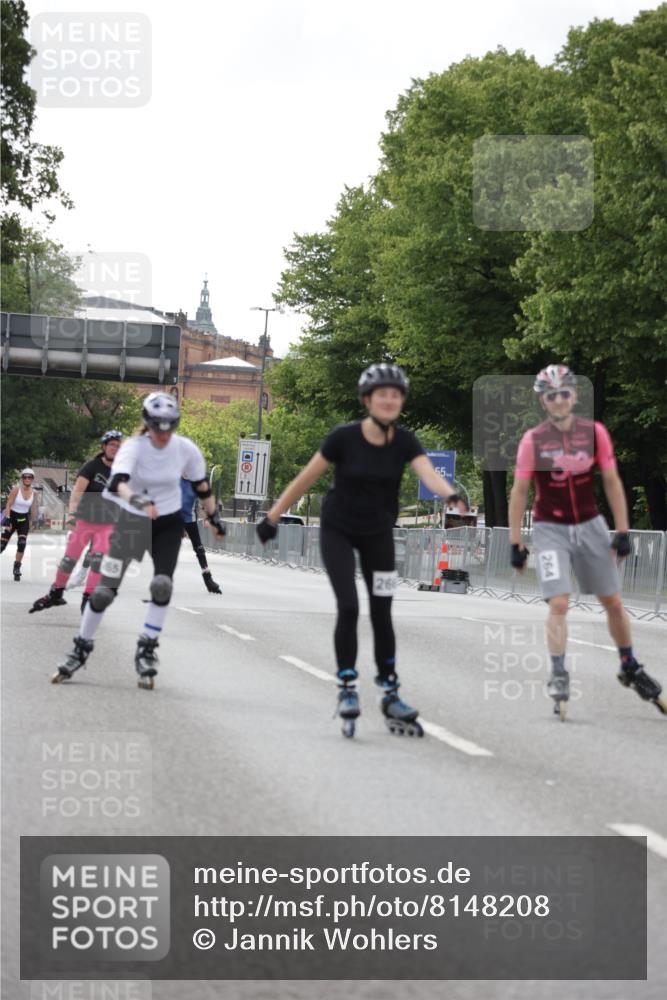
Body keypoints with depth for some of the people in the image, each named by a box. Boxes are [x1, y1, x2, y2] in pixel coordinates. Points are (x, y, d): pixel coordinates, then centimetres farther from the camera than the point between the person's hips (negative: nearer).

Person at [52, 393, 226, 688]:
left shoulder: (185, 449, -14)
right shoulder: (134, 447, -23)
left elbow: (201, 484, 4)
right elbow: (117, 481, -42)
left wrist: (214, 517, 9)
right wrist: (136, 499, -60)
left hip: (169, 522, 2)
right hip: (131, 520, -1)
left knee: (162, 584, -18)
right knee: (105, 589, -3)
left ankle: (147, 650, -2)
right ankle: (81, 648, 16)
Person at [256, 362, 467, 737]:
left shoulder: (405, 442, -13)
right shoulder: (345, 437, -19)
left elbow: (429, 473, -30)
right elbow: (307, 478, -10)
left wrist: (452, 495, -52)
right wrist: (273, 517, -5)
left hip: (378, 534, 3)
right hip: (338, 530, -3)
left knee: (382, 614, 5)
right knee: (349, 607, -14)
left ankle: (391, 696, 15)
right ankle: (347, 689, 0)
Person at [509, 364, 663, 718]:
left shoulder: (595, 432, -5)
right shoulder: (533, 440, -10)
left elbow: (612, 482, 1)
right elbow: (519, 492, -4)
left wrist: (623, 532, -2)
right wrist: (515, 543, -5)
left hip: (590, 525, 2)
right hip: (551, 529, -2)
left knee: (613, 602, 9)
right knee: (559, 603, -15)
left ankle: (630, 668, 27)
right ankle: (558, 676, -6)